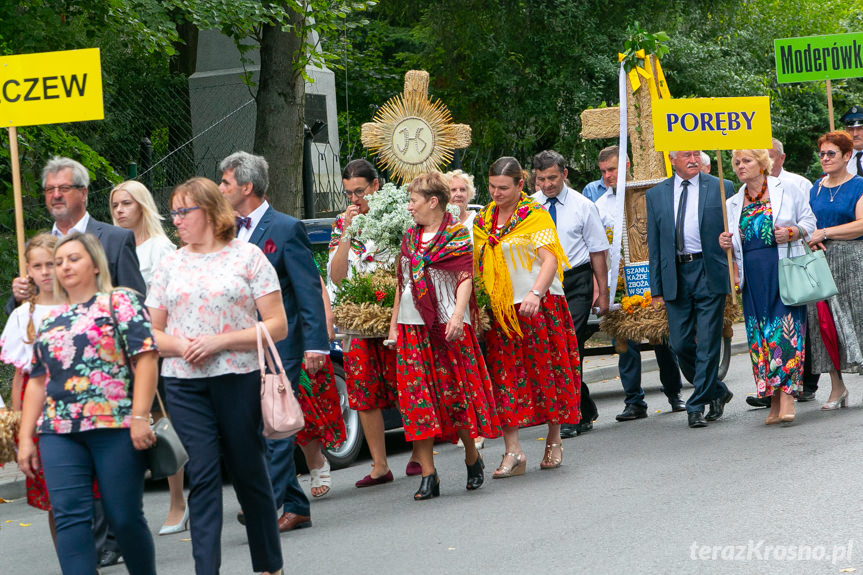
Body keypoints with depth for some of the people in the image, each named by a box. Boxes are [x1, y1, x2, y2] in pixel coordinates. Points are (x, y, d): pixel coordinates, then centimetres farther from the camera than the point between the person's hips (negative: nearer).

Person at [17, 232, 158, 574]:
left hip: (115, 426, -5)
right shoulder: (50, 321, 21)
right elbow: (37, 381, 20)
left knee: (124, 517, -3)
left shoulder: (120, 302, 4)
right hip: (59, 432, 5)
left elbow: (145, 357, -6)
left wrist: (140, 416, -15)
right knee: (69, 517, -8)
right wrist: (25, 439, 12)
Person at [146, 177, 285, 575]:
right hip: (185, 384, 2)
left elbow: (277, 326, -4)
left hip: (239, 379, -2)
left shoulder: (247, 256, 1)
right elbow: (151, 333, 13)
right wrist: (179, 345, -9)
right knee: (202, 477, -5)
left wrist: (220, 341, -13)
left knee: (248, 472, 6)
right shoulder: (170, 265, 12)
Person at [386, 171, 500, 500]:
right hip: (411, 327, 5)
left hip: (448, 326, -5)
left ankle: (472, 457, 20)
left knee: (456, 395, -4)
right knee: (417, 400, -3)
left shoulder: (457, 235, 1)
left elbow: (465, 278, -7)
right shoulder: (409, 238, 16)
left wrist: (457, 315, -21)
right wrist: (393, 325, 15)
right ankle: (428, 476, -2)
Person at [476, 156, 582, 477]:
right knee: (505, 377, -3)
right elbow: (478, 265, 19)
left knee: (546, 370, 2)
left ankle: (554, 442, 17)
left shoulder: (536, 215, -4)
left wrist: (535, 293, -29)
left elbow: (550, 259, -14)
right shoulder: (483, 220, 12)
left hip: (539, 306, -4)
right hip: (499, 311, 4)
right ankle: (513, 452, -6)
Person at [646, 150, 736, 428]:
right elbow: (654, 246, 11)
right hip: (675, 275, 3)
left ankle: (697, 405, 4)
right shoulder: (656, 195, 10)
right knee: (680, 344, 3)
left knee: (708, 343, -4)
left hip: (710, 272, -3)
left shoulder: (721, 188, 4)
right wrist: (657, 288, 6)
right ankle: (717, 392, 22)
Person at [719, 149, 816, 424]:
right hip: (752, 276, 4)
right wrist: (725, 243, 0)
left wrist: (792, 232, -12)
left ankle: (787, 399, -16)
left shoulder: (787, 191, 4)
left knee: (785, 330, -12)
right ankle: (774, 402, 6)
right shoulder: (732, 204, 16)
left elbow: (809, 220, 7)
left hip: (784, 270, -4)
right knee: (760, 335, 0)